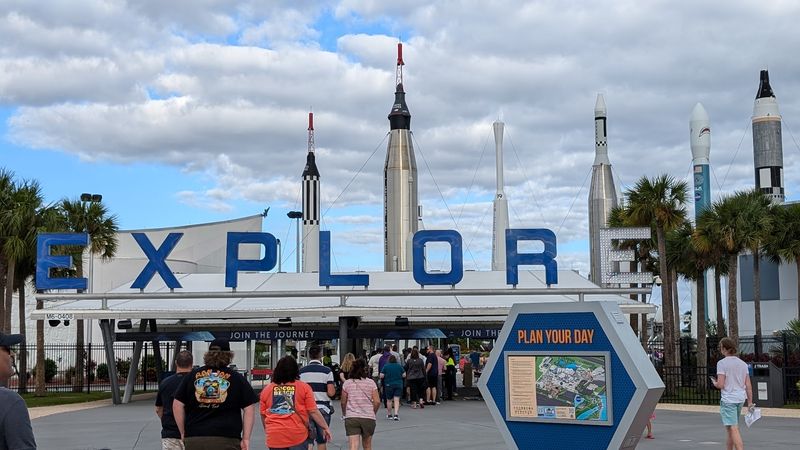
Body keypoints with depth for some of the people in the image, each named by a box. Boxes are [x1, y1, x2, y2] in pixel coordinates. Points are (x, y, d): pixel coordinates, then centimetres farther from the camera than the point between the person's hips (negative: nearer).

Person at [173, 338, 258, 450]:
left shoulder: (192, 376, 9)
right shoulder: (236, 378, 4)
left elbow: (177, 405, 8)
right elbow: (249, 408, 0)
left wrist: (183, 433, 16)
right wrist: (246, 438, 3)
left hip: (194, 439, 2)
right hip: (227, 440, -2)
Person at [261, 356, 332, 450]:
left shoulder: (266, 389, 6)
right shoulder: (304, 387, 0)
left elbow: (263, 415, 13)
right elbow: (313, 411, -3)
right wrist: (326, 428, 6)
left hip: (274, 438, 2)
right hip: (298, 435, -2)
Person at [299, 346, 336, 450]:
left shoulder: (301, 371, 1)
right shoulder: (327, 371, -6)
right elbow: (331, 393, -11)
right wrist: (334, 389, 9)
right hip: (323, 408, -1)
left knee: (308, 441, 0)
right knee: (322, 441, 13)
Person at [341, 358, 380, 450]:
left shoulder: (347, 383, 2)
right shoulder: (371, 383, 2)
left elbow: (343, 402, 6)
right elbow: (377, 402, -3)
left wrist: (344, 413, 25)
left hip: (351, 418, -1)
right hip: (368, 418, 1)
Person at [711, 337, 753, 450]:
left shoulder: (722, 363, -10)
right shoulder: (743, 364, 8)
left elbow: (720, 385, -15)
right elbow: (748, 386, 6)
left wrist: (715, 383, 6)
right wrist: (750, 402, 10)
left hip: (728, 400, -7)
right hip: (740, 399, 7)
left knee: (733, 429, -11)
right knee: (731, 429, 20)